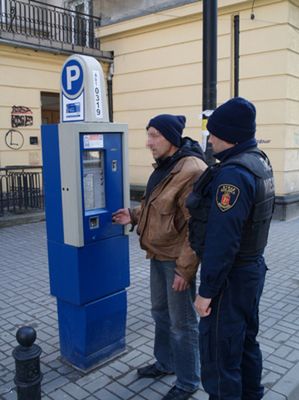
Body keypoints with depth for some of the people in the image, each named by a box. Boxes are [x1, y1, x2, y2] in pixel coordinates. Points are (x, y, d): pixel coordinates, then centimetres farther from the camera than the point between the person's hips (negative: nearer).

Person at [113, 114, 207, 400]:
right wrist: (134, 216, 8)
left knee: (182, 323, 7)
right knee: (160, 312, 23)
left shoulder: (191, 170, -22)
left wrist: (185, 268, -22)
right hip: (159, 255, 9)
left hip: (177, 259, -9)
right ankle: (165, 363, 45)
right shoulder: (164, 166, 9)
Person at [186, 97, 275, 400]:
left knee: (219, 351, 5)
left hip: (231, 275, -10)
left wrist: (206, 291, -20)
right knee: (245, 340, 24)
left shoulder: (233, 174, -25)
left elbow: (222, 240, -27)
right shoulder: (258, 161, 6)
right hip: (252, 267, 10)